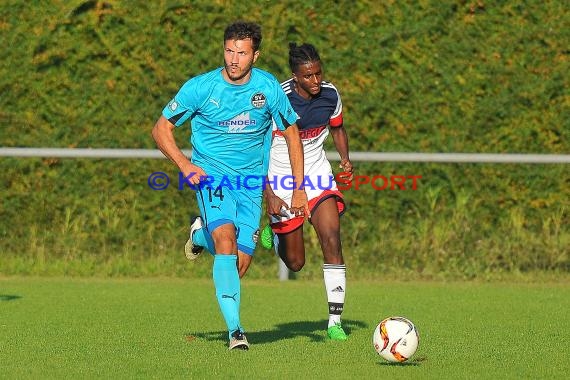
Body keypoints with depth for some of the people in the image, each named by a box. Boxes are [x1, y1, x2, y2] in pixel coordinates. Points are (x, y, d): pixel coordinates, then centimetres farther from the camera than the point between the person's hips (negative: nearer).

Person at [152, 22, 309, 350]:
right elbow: (162, 129, 0)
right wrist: (185, 165, -15)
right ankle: (235, 330, -26)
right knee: (226, 238, -27)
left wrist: (299, 188, 3)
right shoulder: (201, 87, -10)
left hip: (251, 181, 3)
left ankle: (202, 234, 32)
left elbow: (292, 133, 8)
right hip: (211, 175, -3)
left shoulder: (268, 88, -5)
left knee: (241, 262, -3)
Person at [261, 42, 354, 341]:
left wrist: (345, 159, -4)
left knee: (332, 240, -17)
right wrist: (269, 196, -22)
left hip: (317, 174, 3)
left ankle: (335, 321, -12)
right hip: (282, 180, -3)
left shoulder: (330, 94, -7)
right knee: (295, 262, 4)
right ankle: (273, 231, 41)